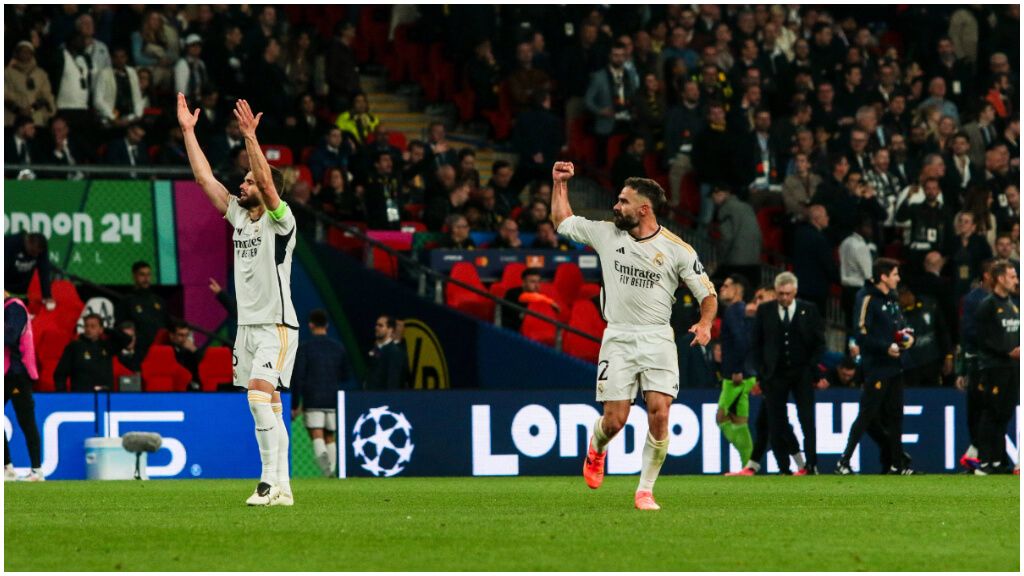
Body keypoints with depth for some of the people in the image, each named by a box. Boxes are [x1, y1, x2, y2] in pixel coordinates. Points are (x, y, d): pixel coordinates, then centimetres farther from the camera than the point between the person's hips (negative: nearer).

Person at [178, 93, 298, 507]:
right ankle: (281, 488, 9)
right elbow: (205, 178, 11)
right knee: (268, 408, 7)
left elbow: (267, 182, -25)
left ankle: (271, 479, -27)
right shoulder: (239, 217, 12)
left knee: (260, 392, -24)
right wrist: (187, 130, 8)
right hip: (247, 325, 8)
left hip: (277, 326, -8)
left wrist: (250, 137, -32)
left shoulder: (279, 221, -8)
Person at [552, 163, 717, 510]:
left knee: (659, 413, -16)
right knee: (614, 421, -6)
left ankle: (645, 490, -3)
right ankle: (596, 448, 32)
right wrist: (560, 183, 16)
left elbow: (707, 294, 2)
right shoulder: (606, 234, 5)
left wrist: (705, 324, -16)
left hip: (658, 339, -1)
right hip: (618, 339, 1)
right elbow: (562, 221, 21)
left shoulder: (677, 249, -2)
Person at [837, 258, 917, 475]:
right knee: (867, 415, -7)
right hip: (876, 367, -8)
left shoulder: (892, 299, 15)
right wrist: (886, 347, -22)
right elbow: (862, 335, -17)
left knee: (895, 416, 9)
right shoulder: (868, 299, -11)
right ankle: (844, 461, -1)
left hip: (894, 367, 8)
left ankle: (897, 464, 13)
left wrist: (908, 337, 4)